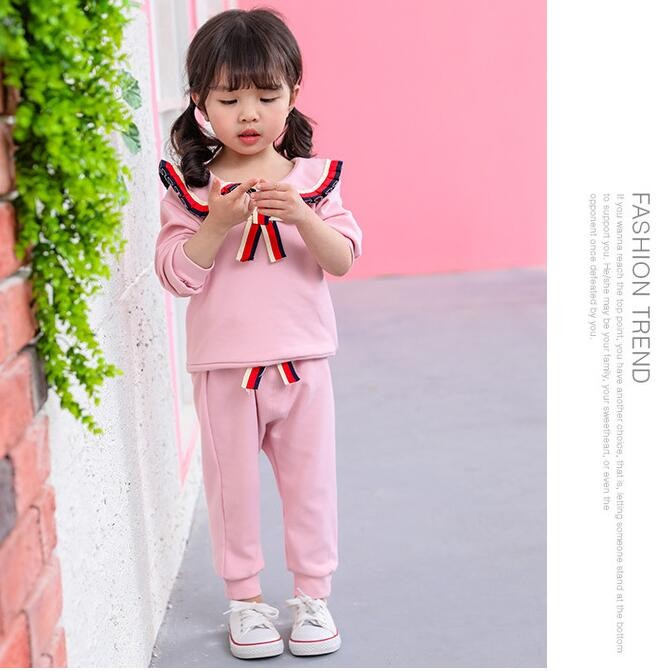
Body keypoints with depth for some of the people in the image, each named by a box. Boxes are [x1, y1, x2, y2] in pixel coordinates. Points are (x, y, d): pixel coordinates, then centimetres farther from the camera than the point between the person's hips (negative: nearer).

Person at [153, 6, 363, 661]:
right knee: (234, 484, 10)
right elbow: (176, 274, -10)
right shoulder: (189, 186, -4)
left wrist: (302, 215, -25)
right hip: (223, 366, -1)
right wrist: (219, 222, -24)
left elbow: (342, 260, -8)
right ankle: (244, 596, 27)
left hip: (302, 360, 1)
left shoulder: (313, 178, -1)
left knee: (310, 480, 11)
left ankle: (312, 594, 27)